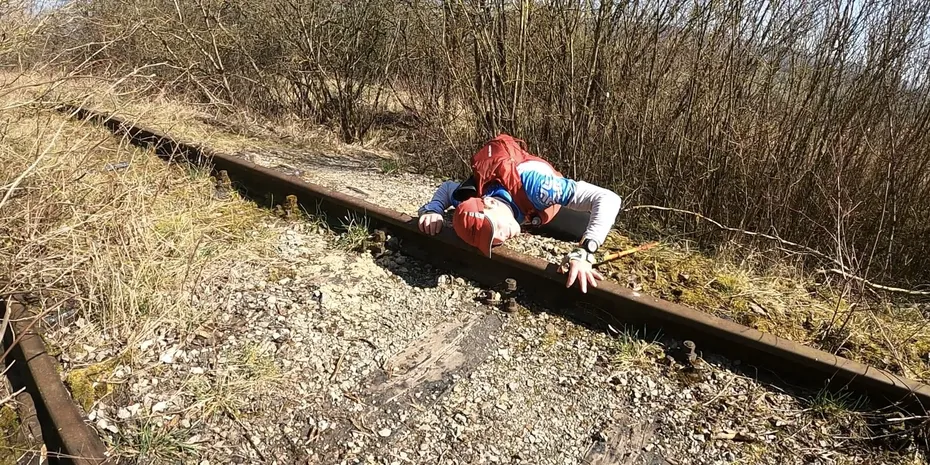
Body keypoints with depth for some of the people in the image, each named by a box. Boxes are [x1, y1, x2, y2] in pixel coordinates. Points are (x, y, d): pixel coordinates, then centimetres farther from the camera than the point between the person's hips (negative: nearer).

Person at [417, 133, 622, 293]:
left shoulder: (530, 181, -52)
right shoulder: (469, 199, -39)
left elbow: (608, 199, -53)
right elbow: (447, 187, -12)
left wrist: (584, 252, -64)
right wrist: (431, 210, -32)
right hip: (524, 215, 2)